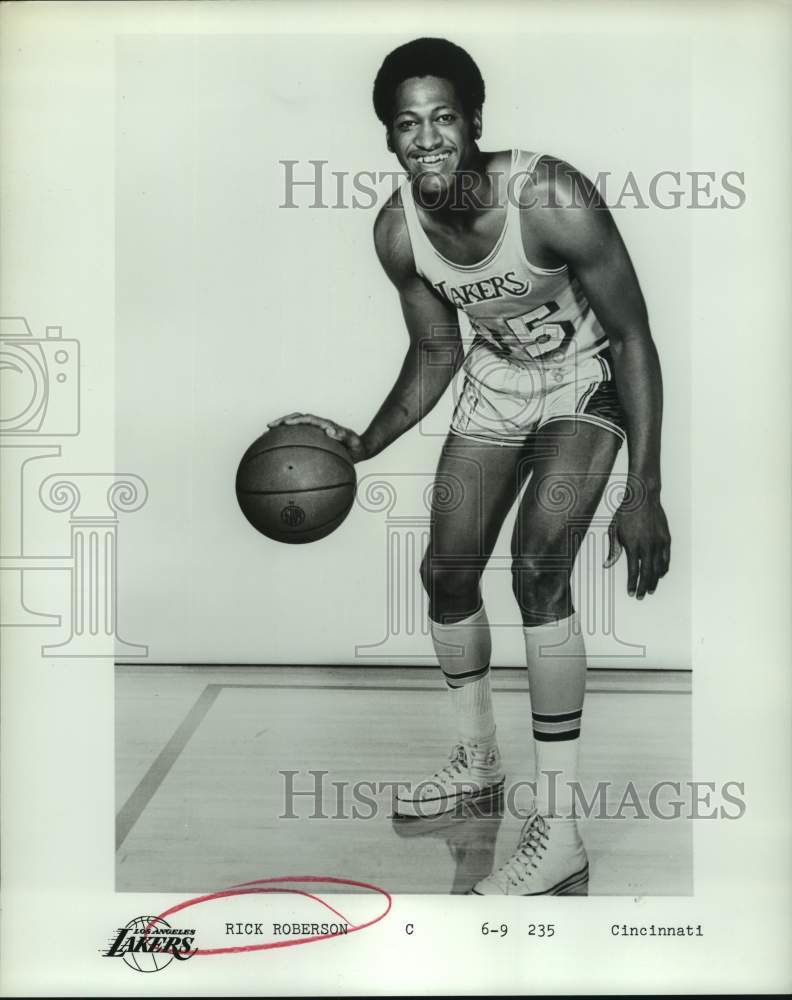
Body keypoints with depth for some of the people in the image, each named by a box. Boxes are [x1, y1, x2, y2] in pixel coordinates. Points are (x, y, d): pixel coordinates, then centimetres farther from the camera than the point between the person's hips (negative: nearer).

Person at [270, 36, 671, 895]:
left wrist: (644, 494, -27)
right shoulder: (397, 230, -15)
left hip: (585, 384, -5)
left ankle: (559, 835, -15)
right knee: (446, 570, 6)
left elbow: (634, 338, -23)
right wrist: (364, 445, -8)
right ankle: (477, 761, 32)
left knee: (538, 563, -26)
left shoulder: (551, 198, -31)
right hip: (496, 386, 6)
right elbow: (436, 352, 1)